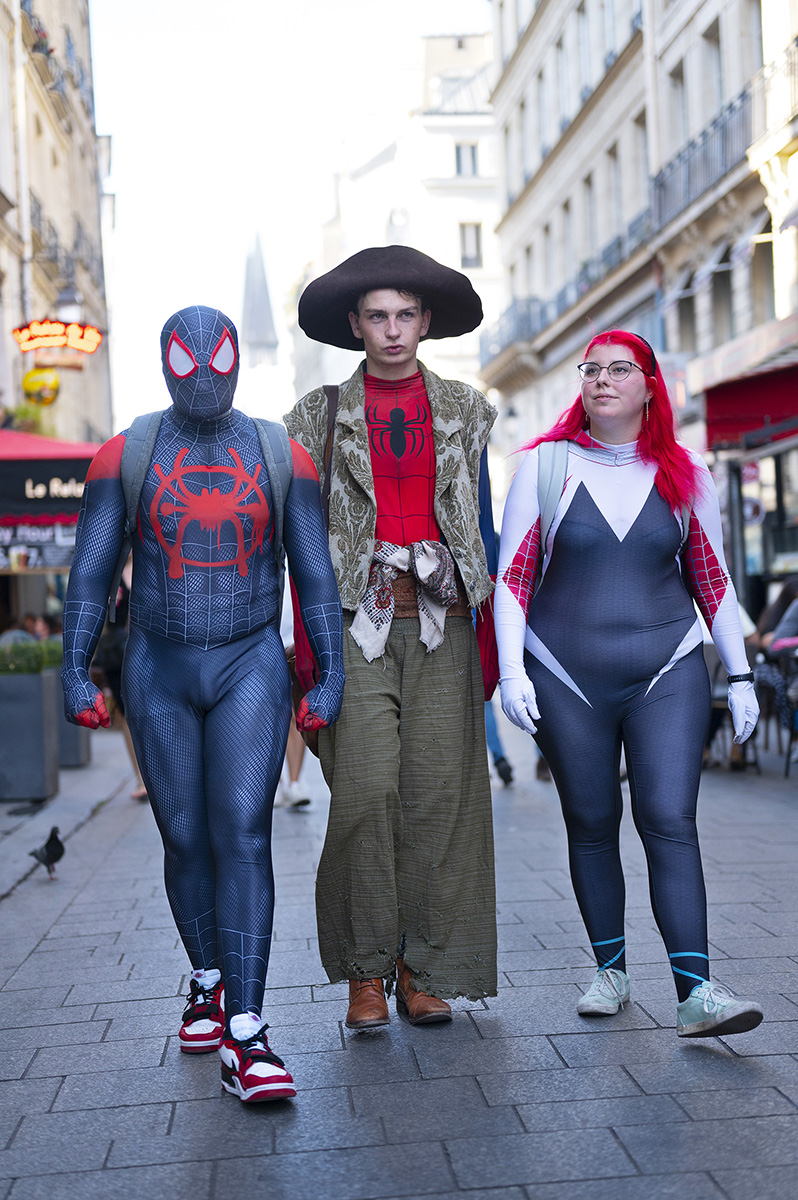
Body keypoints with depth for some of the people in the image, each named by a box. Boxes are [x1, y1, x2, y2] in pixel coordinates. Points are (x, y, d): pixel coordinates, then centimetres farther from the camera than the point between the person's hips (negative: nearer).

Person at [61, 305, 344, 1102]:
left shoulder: (282, 457, 0)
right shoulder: (124, 456, 0)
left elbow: (316, 576, 1)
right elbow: (90, 573, 1)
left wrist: (330, 676, -5)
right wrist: (75, 672, -8)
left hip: (251, 667, -1)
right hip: (158, 671, 1)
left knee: (243, 833, -15)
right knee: (185, 841, 9)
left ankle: (242, 1037, -15)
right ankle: (207, 980, 36)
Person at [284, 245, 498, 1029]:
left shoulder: (466, 412, 14)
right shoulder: (322, 416, 11)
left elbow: (485, 524, 14)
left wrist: (491, 629, 8)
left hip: (440, 623, 1)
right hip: (359, 620, -1)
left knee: (437, 795, -2)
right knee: (365, 794, -9)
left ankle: (423, 970, 9)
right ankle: (364, 971, 4)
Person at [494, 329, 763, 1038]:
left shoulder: (684, 475, 6)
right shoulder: (544, 467, 3)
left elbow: (713, 580, 13)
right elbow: (512, 575, 2)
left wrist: (740, 675, 9)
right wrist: (512, 672, -7)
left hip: (668, 675, 0)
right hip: (566, 681, 0)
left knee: (670, 822, -11)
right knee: (591, 826, 6)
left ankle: (695, 993, -11)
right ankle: (610, 972, 21)